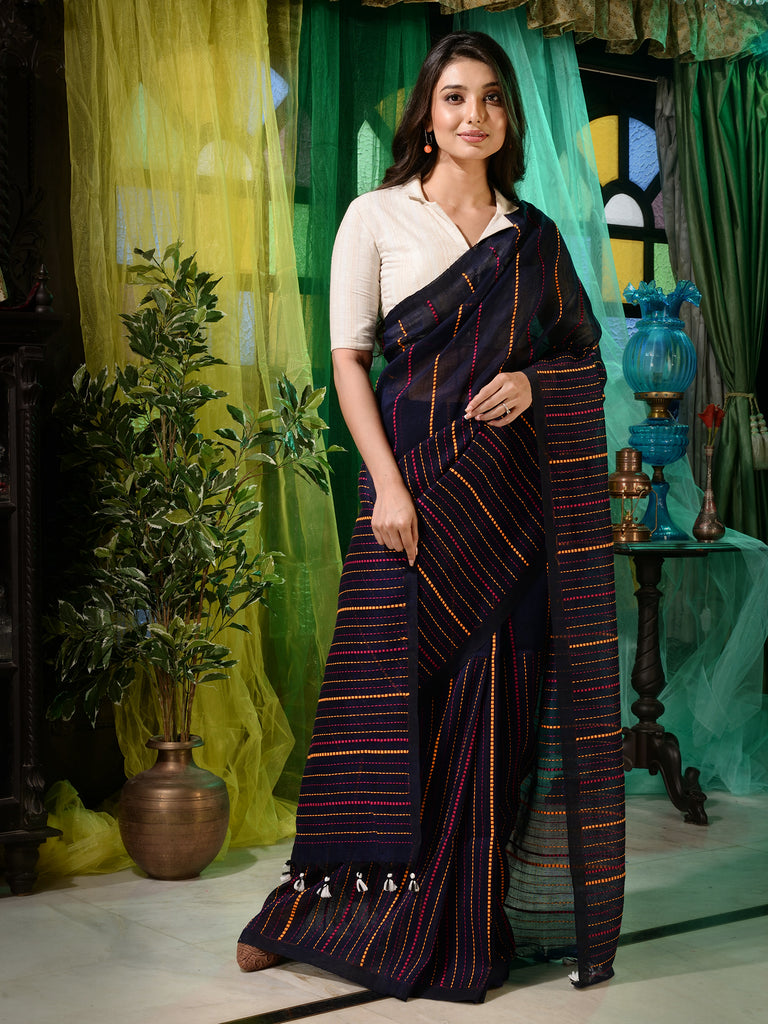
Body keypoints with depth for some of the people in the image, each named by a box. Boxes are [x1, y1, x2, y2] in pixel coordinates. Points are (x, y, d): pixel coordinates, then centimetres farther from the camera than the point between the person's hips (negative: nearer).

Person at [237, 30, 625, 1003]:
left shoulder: (533, 234, 13)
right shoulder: (377, 217, 4)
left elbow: (585, 351, 16)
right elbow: (348, 358, -2)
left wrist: (533, 380, -7)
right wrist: (388, 485, -12)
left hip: (516, 494, 3)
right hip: (419, 482, -3)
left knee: (504, 690, 3)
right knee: (402, 688, -2)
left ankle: (490, 915, 14)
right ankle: (329, 908, 12)